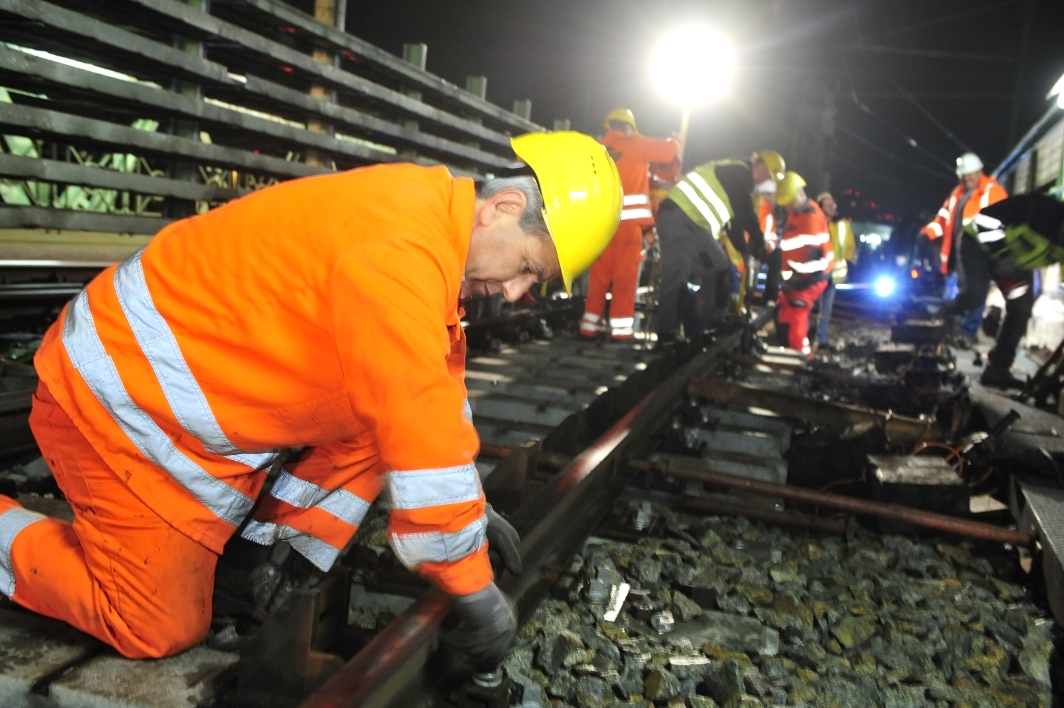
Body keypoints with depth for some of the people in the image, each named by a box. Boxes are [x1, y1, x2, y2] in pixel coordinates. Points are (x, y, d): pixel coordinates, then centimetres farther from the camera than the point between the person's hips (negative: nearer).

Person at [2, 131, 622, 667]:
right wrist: (477, 595, -18)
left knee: (381, 412, 1)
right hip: (118, 402, -9)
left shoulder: (426, 220, 0)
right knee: (160, 628, 0)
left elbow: (438, 391, 11)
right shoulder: (401, 250, -32)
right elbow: (426, 441, -31)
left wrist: (473, 509, 13)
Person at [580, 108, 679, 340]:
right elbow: (670, 149, 4)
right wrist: (673, 142, 24)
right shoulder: (635, 144, 4)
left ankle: (590, 323, 8)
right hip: (629, 218, -4)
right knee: (625, 273, -3)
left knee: (600, 273, 8)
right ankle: (620, 326, -6)